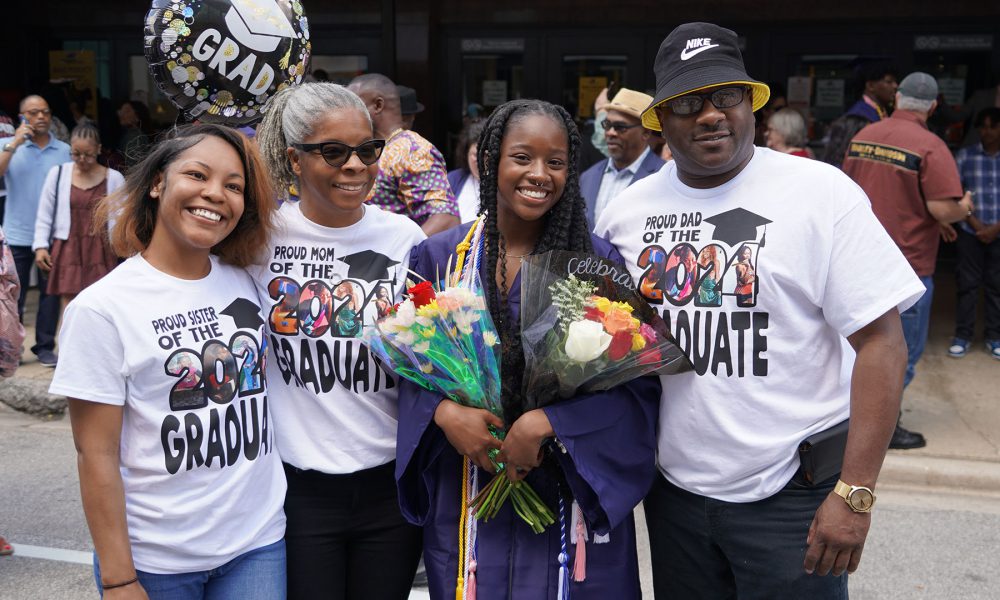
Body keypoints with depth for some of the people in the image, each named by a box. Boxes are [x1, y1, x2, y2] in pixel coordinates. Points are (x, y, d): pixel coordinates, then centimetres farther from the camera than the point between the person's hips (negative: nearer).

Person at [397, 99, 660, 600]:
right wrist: (443, 411, -16)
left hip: (574, 494, -1)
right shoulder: (437, 258, 0)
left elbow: (637, 380, -9)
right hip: (466, 499, 1)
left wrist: (545, 422, -20)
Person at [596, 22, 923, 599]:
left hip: (792, 494, -4)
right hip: (674, 489, 4)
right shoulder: (629, 208, 2)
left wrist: (855, 493, -16)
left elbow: (880, 340, -12)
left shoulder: (822, 192, -10)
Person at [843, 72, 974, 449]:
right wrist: (965, 207, 1)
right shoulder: (929, 147, -17)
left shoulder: (862, 136, 2)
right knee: (903, 350, 6)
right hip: (907, 263, -6)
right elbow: (944, 210, -21)